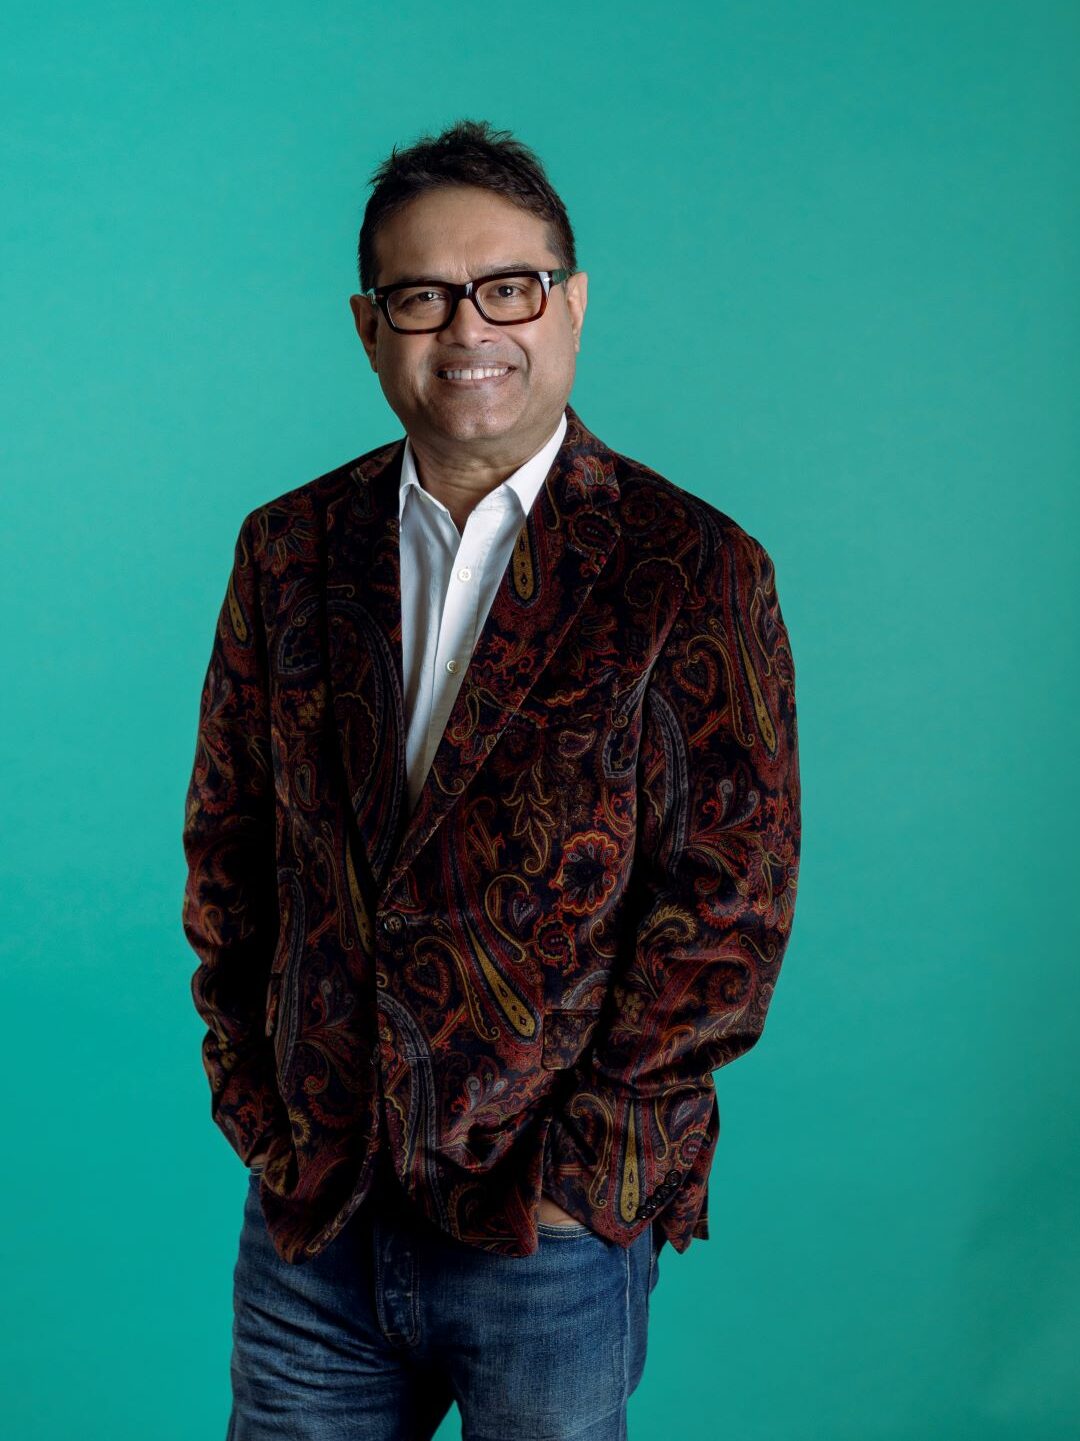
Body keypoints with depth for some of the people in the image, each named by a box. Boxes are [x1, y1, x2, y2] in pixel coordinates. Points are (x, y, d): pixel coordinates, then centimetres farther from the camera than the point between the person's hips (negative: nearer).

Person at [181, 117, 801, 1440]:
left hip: (552, 1230, -3)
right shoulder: (288, 550, 4)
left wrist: (582, 1164, -11)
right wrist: (251, 1099, 2)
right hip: (308, 1209, 3)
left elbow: (731, 905, -10)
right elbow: (226, 843, 9)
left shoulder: (696, 571, -8)